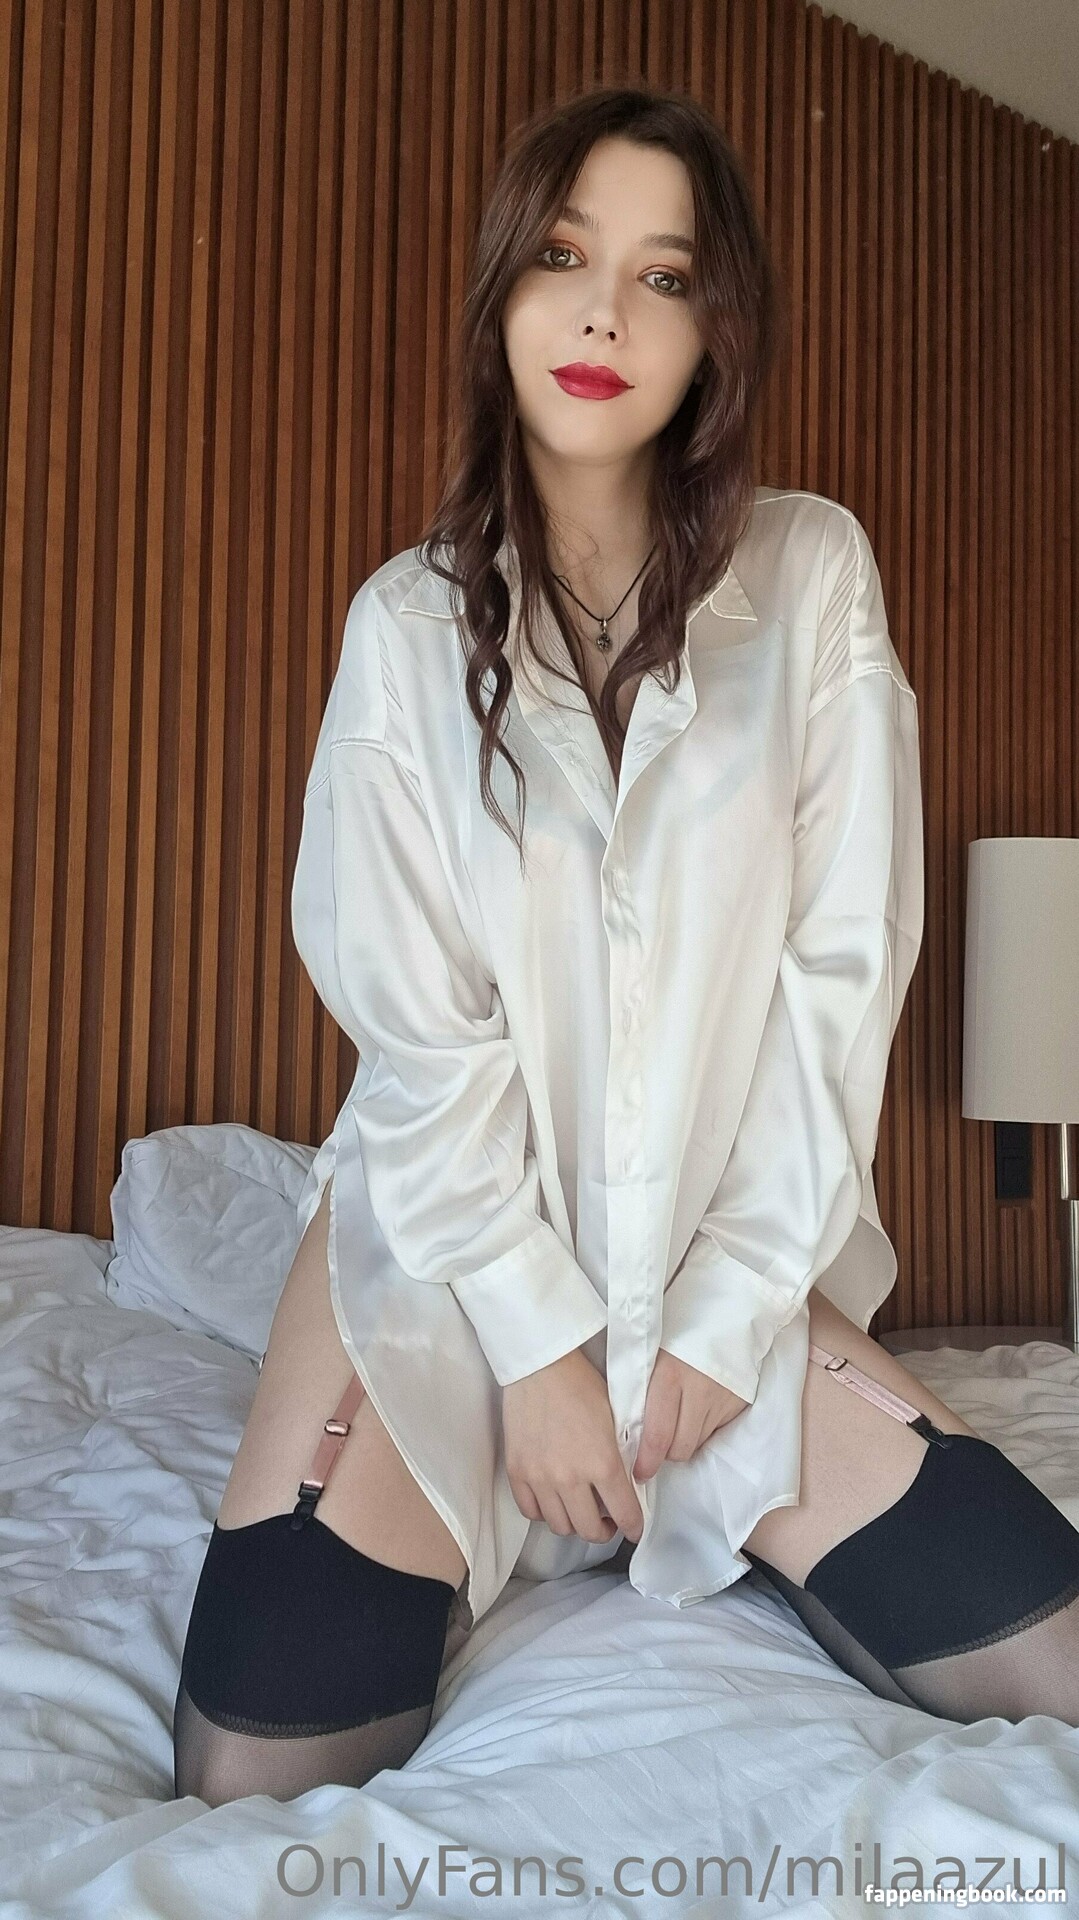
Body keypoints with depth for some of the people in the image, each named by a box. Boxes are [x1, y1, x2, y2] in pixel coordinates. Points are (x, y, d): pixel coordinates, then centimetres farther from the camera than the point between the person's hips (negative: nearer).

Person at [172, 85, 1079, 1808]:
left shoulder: (810, 571, -4)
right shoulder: (410, 619, -4)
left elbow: (843, 968, -7)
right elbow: (416, 1025, -8)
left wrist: (732, 1312, -9)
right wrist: (540, 1344, -11)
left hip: (735, 1237, 1)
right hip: (450, 1226, 0)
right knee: (258, 1775, -11)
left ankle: (643, 1511, 15)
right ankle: (507, 1519, 18)